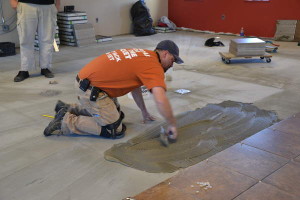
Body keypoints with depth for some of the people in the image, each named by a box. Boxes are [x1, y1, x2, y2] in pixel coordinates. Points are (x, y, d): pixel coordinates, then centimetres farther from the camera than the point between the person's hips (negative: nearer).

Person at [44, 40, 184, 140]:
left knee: (116, 114, 24)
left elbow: (134, 86, 27)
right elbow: (161, 100, -26)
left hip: (86, 79, 10)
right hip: (91, 89, -10)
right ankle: (66, 122, -3)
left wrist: (144, 112, 30)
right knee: (114, 131, -4)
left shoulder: (141, 55, 16)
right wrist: (172, 125, -12)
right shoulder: (154, 66, -13)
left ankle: (68, 109, 25)